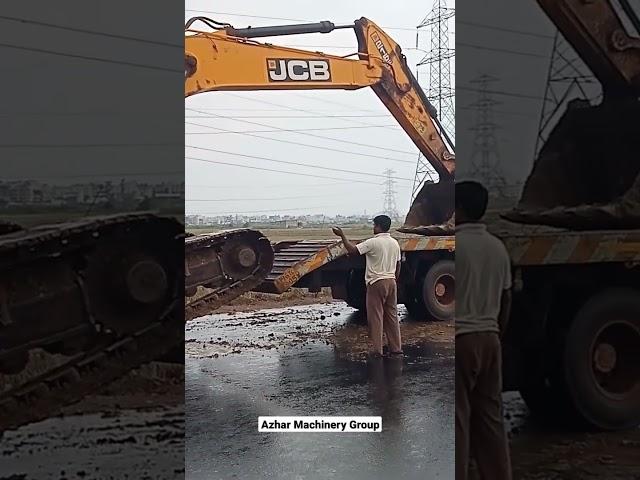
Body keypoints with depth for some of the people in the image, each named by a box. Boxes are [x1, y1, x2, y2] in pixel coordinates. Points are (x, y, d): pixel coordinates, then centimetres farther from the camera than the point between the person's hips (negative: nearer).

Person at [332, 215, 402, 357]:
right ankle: (396, 348, 12)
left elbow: (352, 250, -15)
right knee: (392, 316, 11)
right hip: (391, 282, 6)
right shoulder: (395, 243, 9)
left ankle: (377, 349, -1)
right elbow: (398, 266, 15)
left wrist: (342, 235, -5)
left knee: (376, 317, -1)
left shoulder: (373, 242, -13)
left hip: (376, 283, -6)